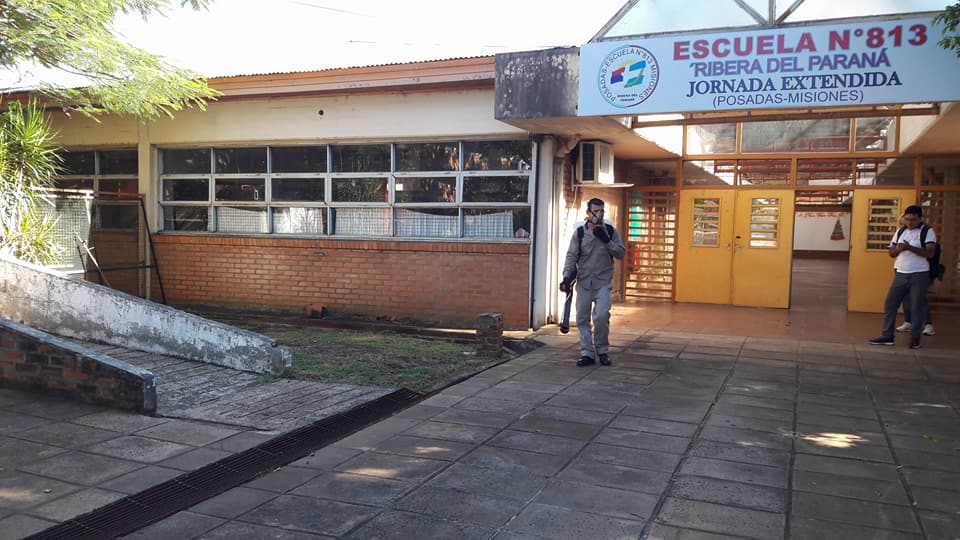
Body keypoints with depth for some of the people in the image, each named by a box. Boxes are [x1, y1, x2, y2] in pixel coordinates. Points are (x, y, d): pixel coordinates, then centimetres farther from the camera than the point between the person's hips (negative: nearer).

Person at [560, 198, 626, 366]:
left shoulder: (610, 231, 3)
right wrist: (567, 277, -12)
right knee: (582, 319, 2)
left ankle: (602, 350, 6)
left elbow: (621, 253, 3)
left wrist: (607, 240, -11)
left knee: (601, 316, -15)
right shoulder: (579, 232, 0)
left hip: (603, 282, -1)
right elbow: (571, 256, -1)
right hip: (584, 282, 1)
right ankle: (587, 353, 13)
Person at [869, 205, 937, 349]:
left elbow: (930, 253, -15)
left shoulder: (928, 232, -3)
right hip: (900, 274, 5)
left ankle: (915, 338, 13)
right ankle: (887, 336, 6)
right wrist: (897, 249, -9)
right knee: (889, 304, 1)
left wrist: (910, 248, -24)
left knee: (916, 307, 2)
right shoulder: (900, 231, 12)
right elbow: (891, 253, 13)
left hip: (919, 275, -5)